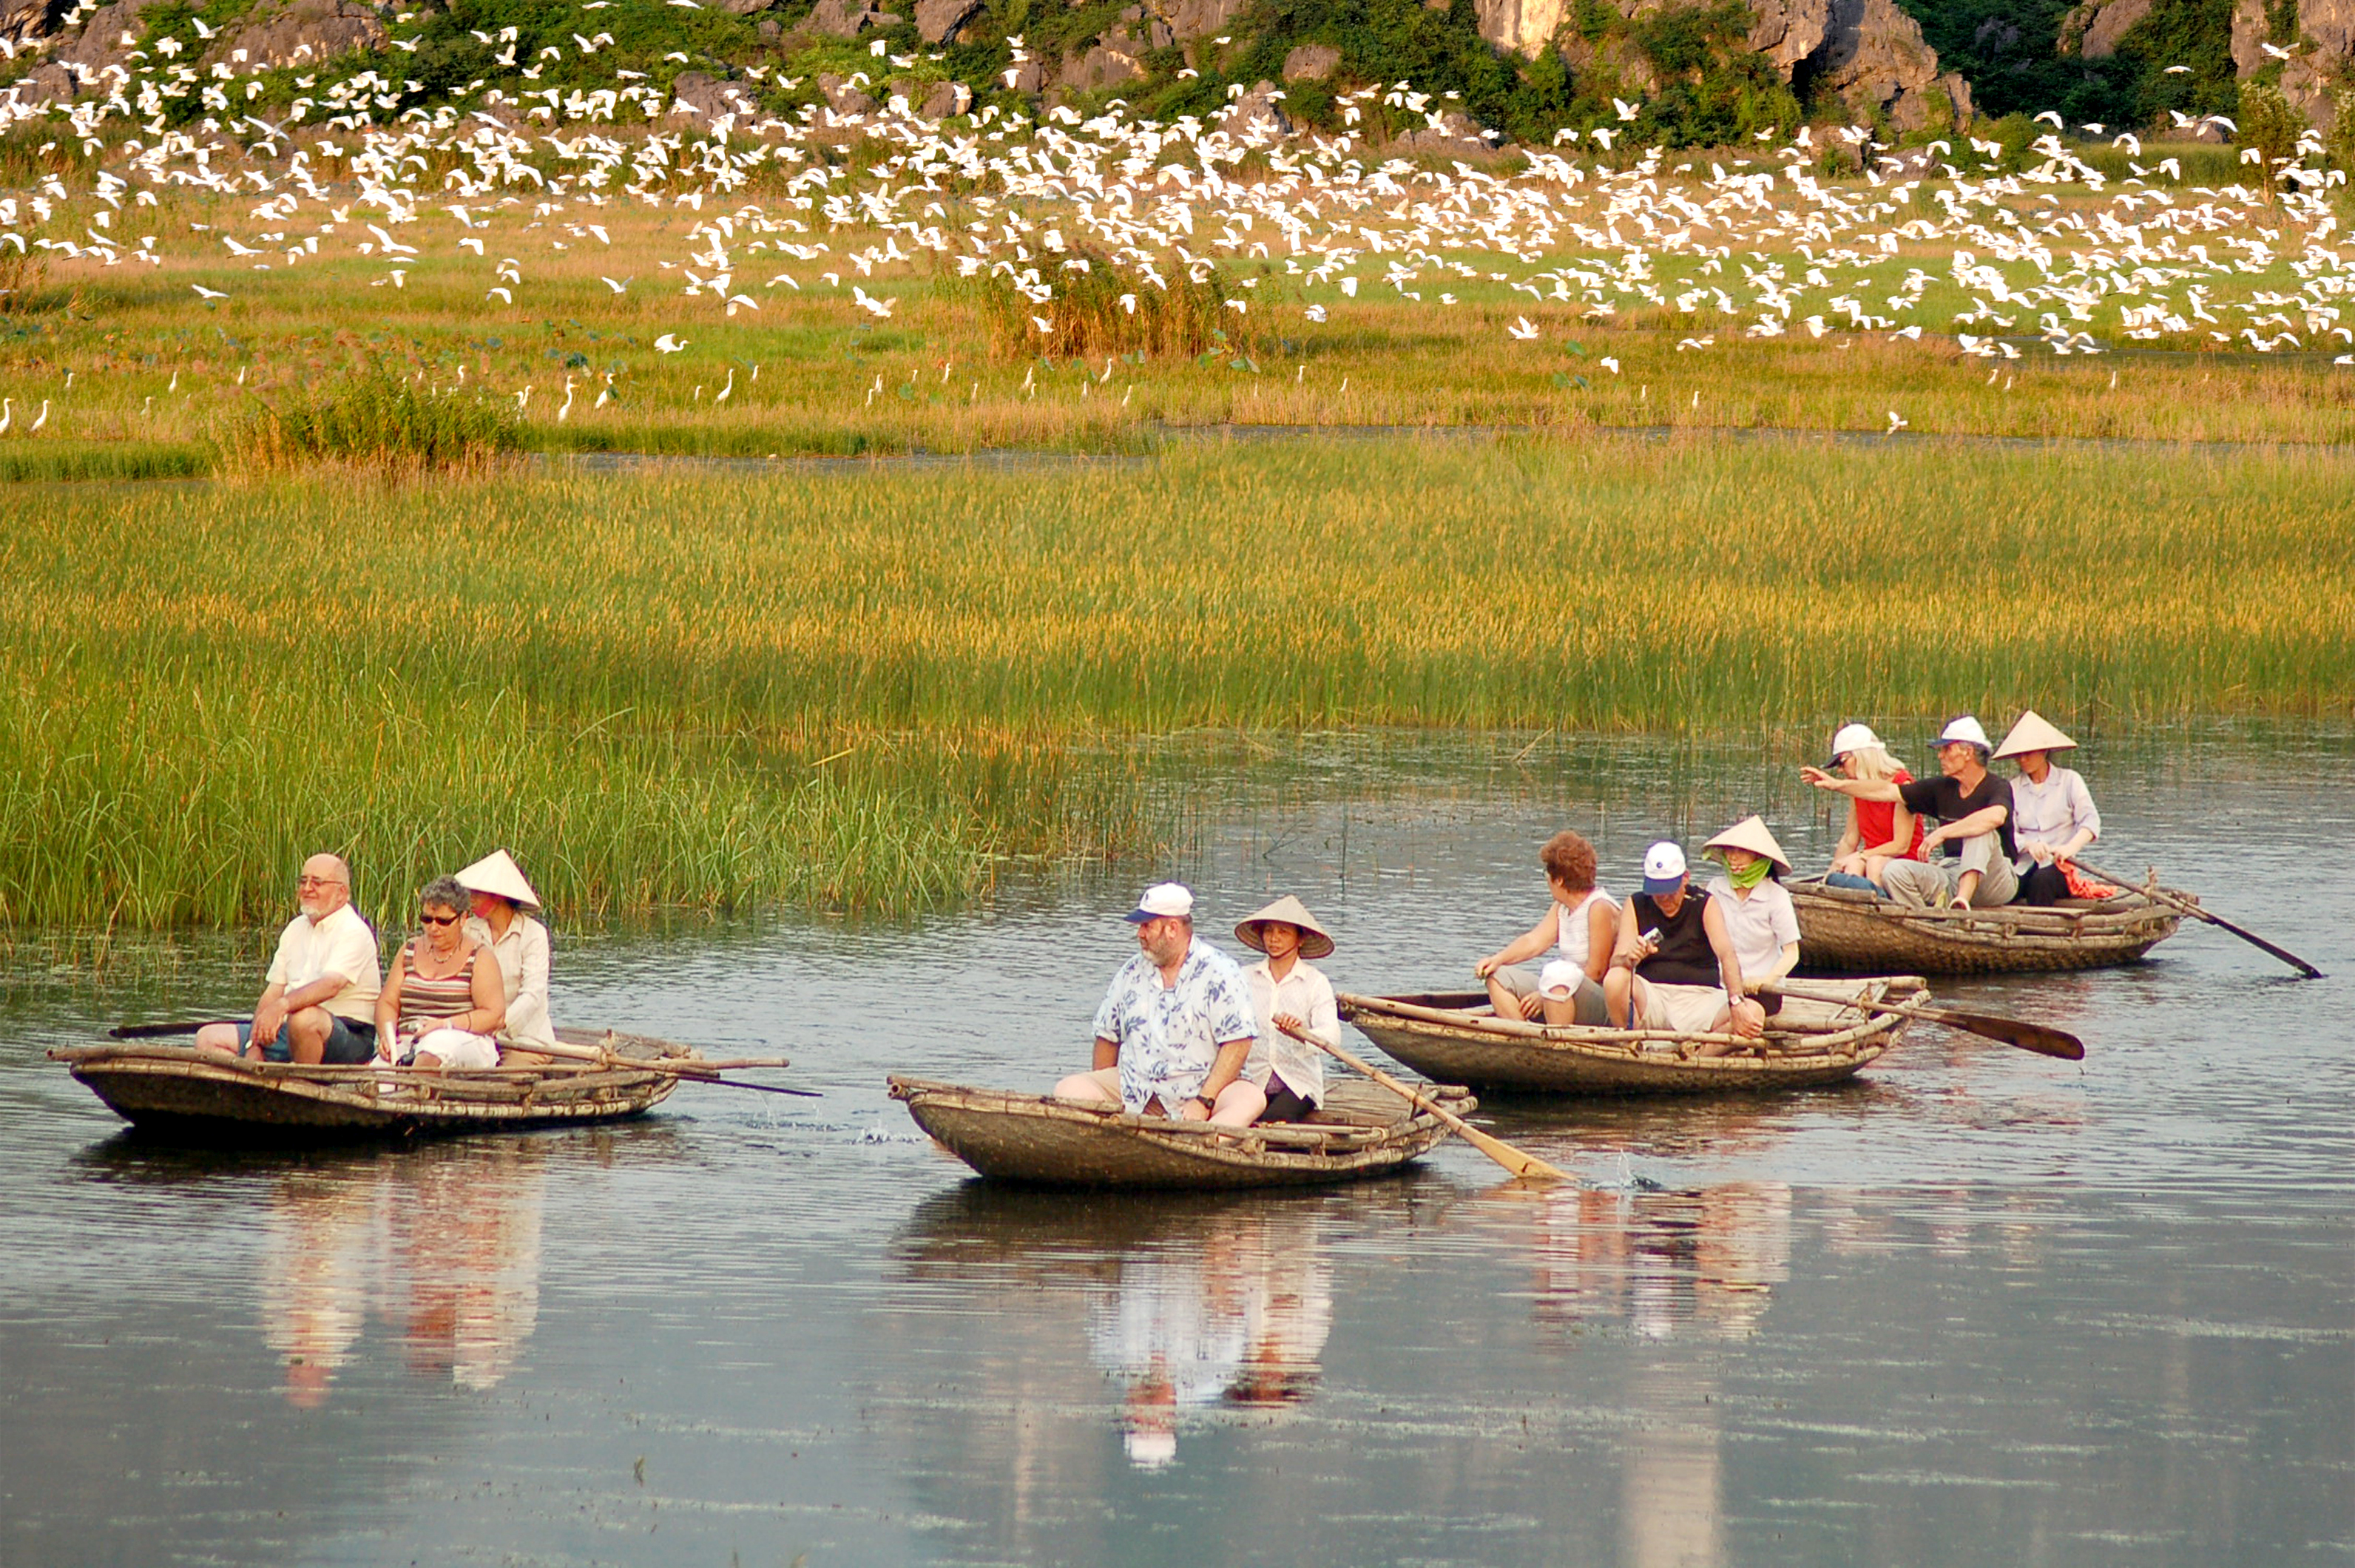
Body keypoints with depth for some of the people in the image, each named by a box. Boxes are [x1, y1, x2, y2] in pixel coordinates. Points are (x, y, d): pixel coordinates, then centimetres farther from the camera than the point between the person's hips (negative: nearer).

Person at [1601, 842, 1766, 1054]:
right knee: (1615, 980, -31)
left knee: (1754, 1014, -27)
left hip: (1698, 997, 0)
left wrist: (1736, 1003, -33)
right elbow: (1615, 963, -3)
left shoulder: (1704, 905, 1)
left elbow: (1727, 956, -15)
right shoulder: (1635, 906, 6)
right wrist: (1629, 959, -29)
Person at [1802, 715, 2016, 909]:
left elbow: (1995, 817, -34)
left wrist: (1942, 833, -38)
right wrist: (1837, 785, 10)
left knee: (1980, 832, -33)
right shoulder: (1943, 789, 11)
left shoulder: (1998, 789, -9)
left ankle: (1964, 898, -47)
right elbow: (1888, 791, 14)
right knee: (1894, 871, -16)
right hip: (1952, 880, 6)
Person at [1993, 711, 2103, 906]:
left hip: (2058, 868, -2)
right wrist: (2028, 845, -22)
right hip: (2023, 867, 2)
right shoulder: (2014, 788, 15)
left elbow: (2091, 821, -7)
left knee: (2041, 881, -37)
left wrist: (2070, 847, -28)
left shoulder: (2068, 780, 7)